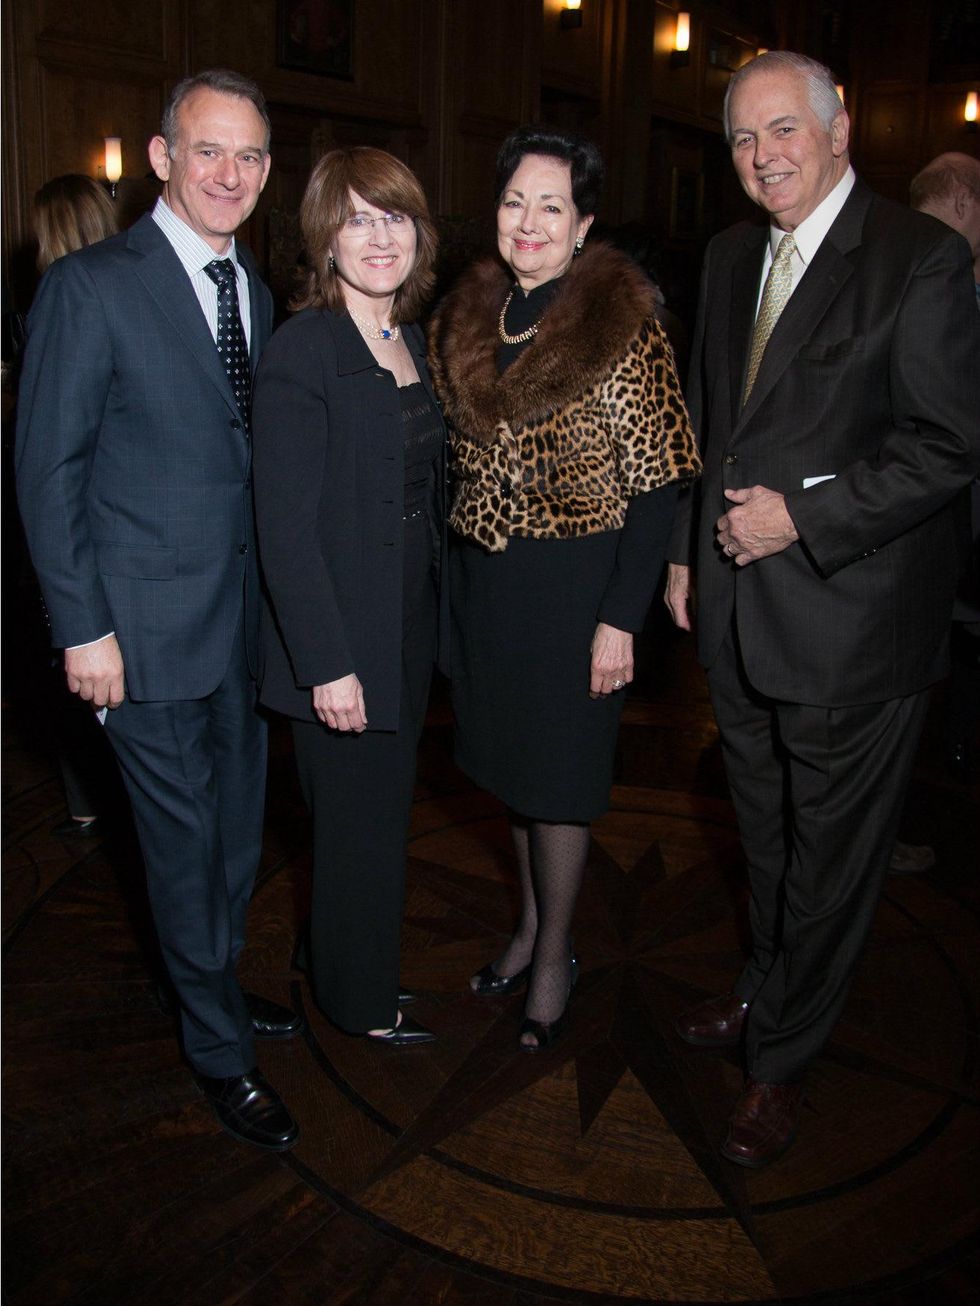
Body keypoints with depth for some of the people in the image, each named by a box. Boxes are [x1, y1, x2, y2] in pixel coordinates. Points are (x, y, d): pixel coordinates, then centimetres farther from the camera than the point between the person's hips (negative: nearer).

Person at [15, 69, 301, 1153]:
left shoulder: (257, 291, 9)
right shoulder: (91, 288, -10)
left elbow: (255, 450, 11)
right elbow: (48, 470, -10)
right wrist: (81, 629, -13)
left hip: (248, 616, 6)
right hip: (147, 626, -6)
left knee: (239, 827, 18)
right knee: (185, 842, 7)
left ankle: (215, 986, 41)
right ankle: (219, 1048, 26)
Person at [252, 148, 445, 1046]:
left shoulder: (412, 341, 9)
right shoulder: (302, 350, -16)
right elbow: (286, 525, -20)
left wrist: (439, 609, 10)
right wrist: (327, 663, -21)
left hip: (412, 624, 8)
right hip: (344, 641, -7)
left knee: (385, 811, 19)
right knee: (360, 821, 8)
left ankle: (357, 969, 40)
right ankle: (360, 1002, 30)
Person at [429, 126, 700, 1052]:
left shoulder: (622, 327, -12)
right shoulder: (464, 316, 5)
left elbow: (654, 487, -13)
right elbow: (454, 458, 12)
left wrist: (621, 621, -17)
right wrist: (454, 583, 7)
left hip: (572, 582, -5)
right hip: (480, 579, 6)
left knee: (556, 772, 6)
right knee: (508, 758, 17)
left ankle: (554, 956, 27)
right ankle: (530, 922, 39)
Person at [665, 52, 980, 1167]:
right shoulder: (730, 256, 10)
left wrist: (802, 515, -19)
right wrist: (686, 551, 13)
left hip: (851, 622, -6)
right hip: (737, 613, 6)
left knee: (828, 854, 9)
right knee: (766, 833, 22)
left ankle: (780, 1059, 27)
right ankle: (769, 986, 45)